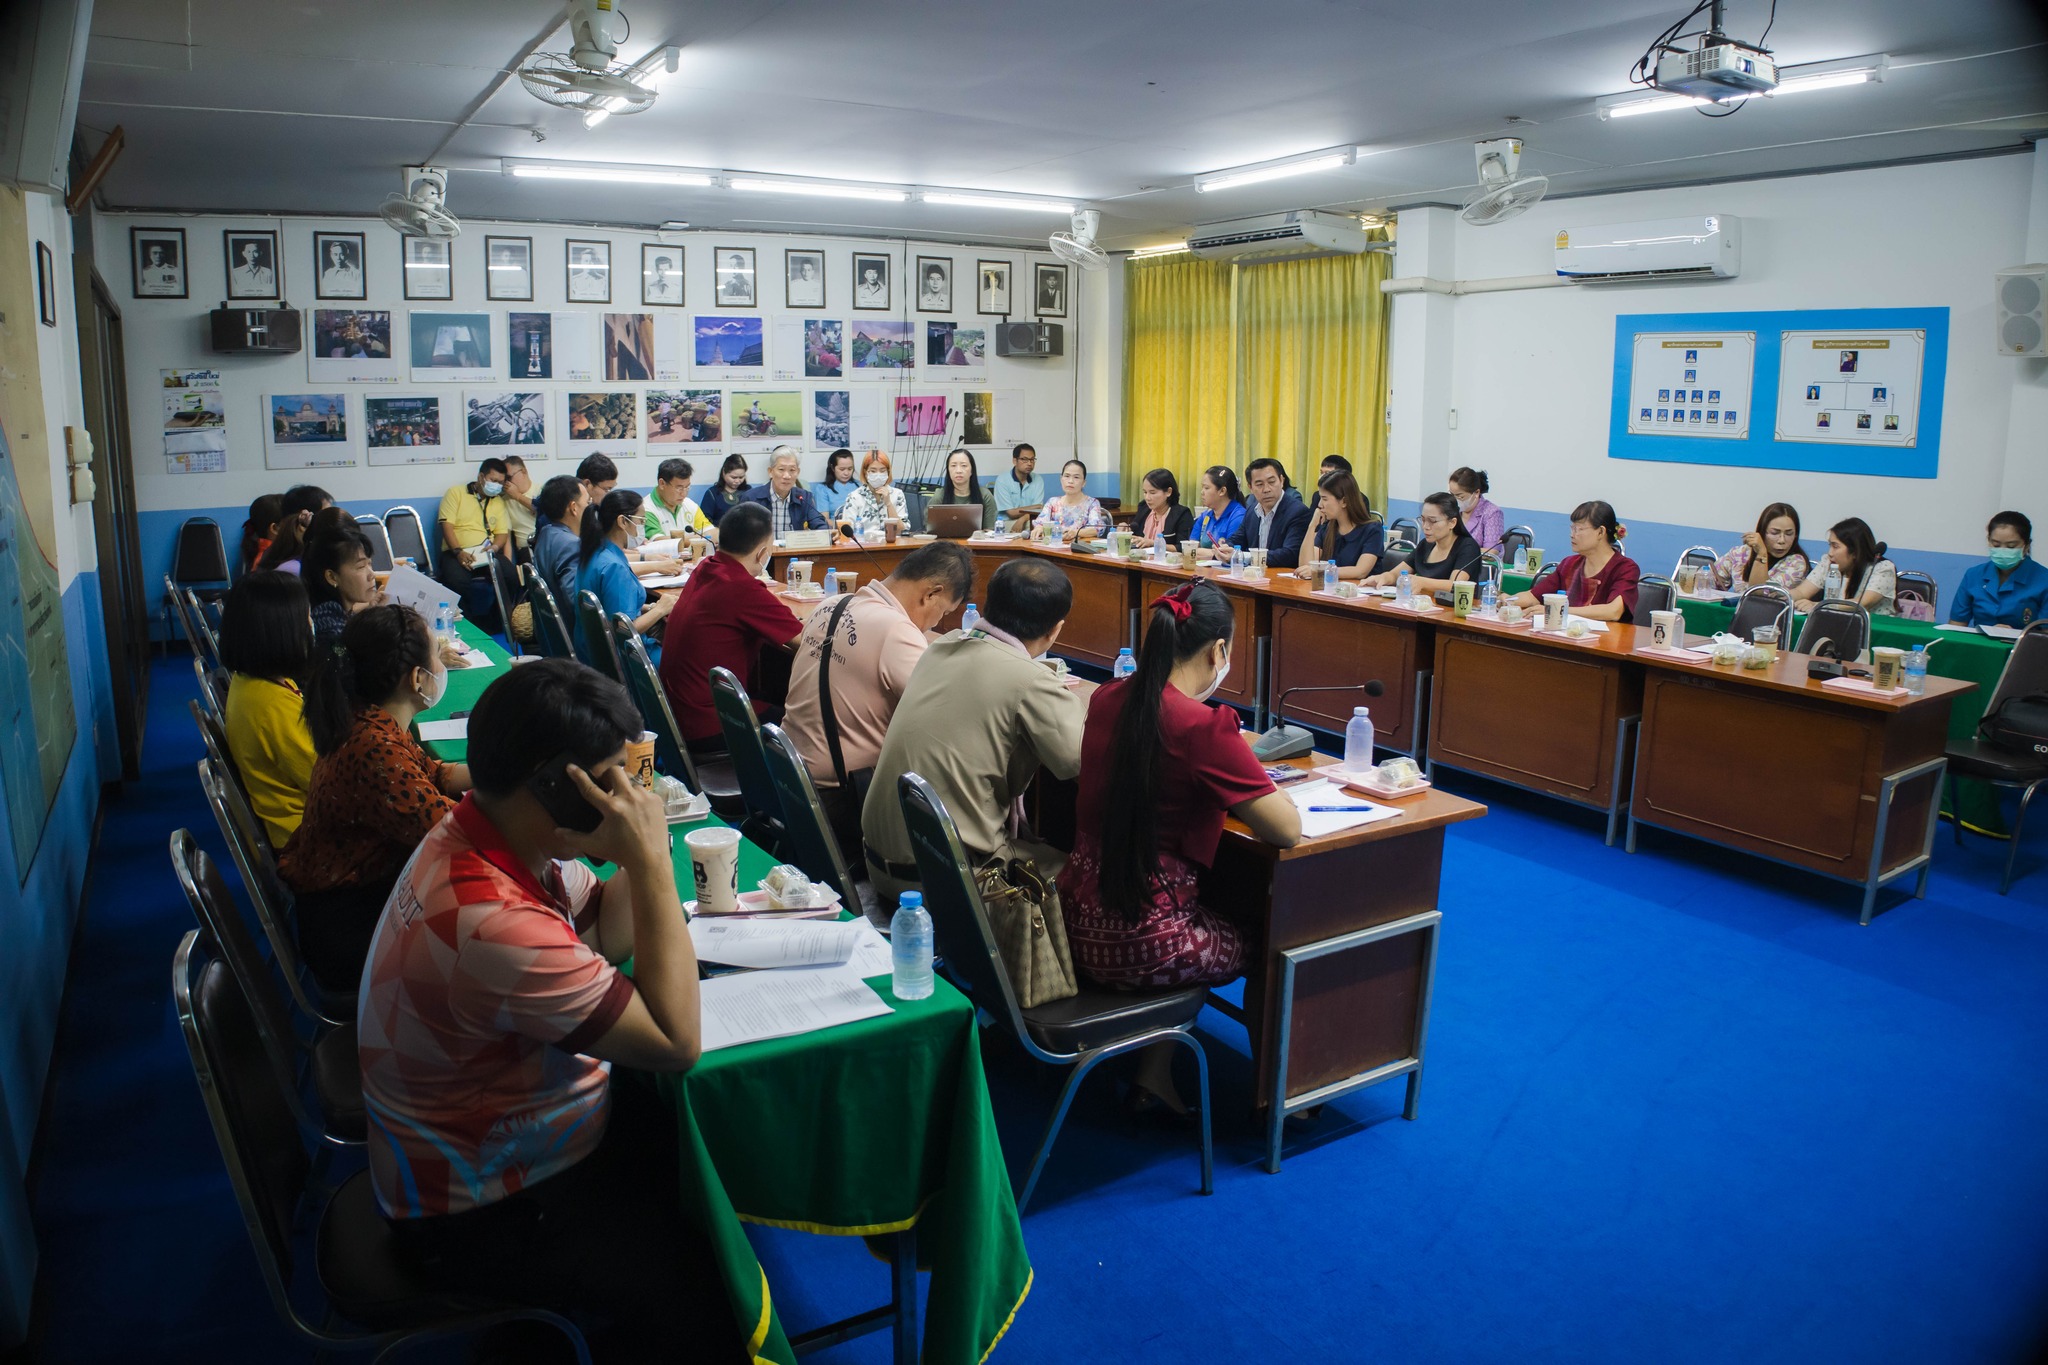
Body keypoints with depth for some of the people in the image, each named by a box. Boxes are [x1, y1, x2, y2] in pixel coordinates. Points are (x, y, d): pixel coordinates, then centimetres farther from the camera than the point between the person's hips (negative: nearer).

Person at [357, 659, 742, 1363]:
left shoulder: (482, 834, -7)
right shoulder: (494, 927, -36)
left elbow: (607, 938, 5)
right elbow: (679, 1041, -28)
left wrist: (639, 857, -14)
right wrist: (651, 862, -30)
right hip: (484, 1220, -9)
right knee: (727, 1292, -14)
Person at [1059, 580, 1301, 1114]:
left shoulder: (1108, 698, 2)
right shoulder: (1202, 726, -20)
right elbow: (1287, 830, -16)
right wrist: (1249, 785, 3)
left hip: (1078, 919, 7)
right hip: (1137, 944, -7)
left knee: (1216, 918, 32)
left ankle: (1153, 1075, 32)